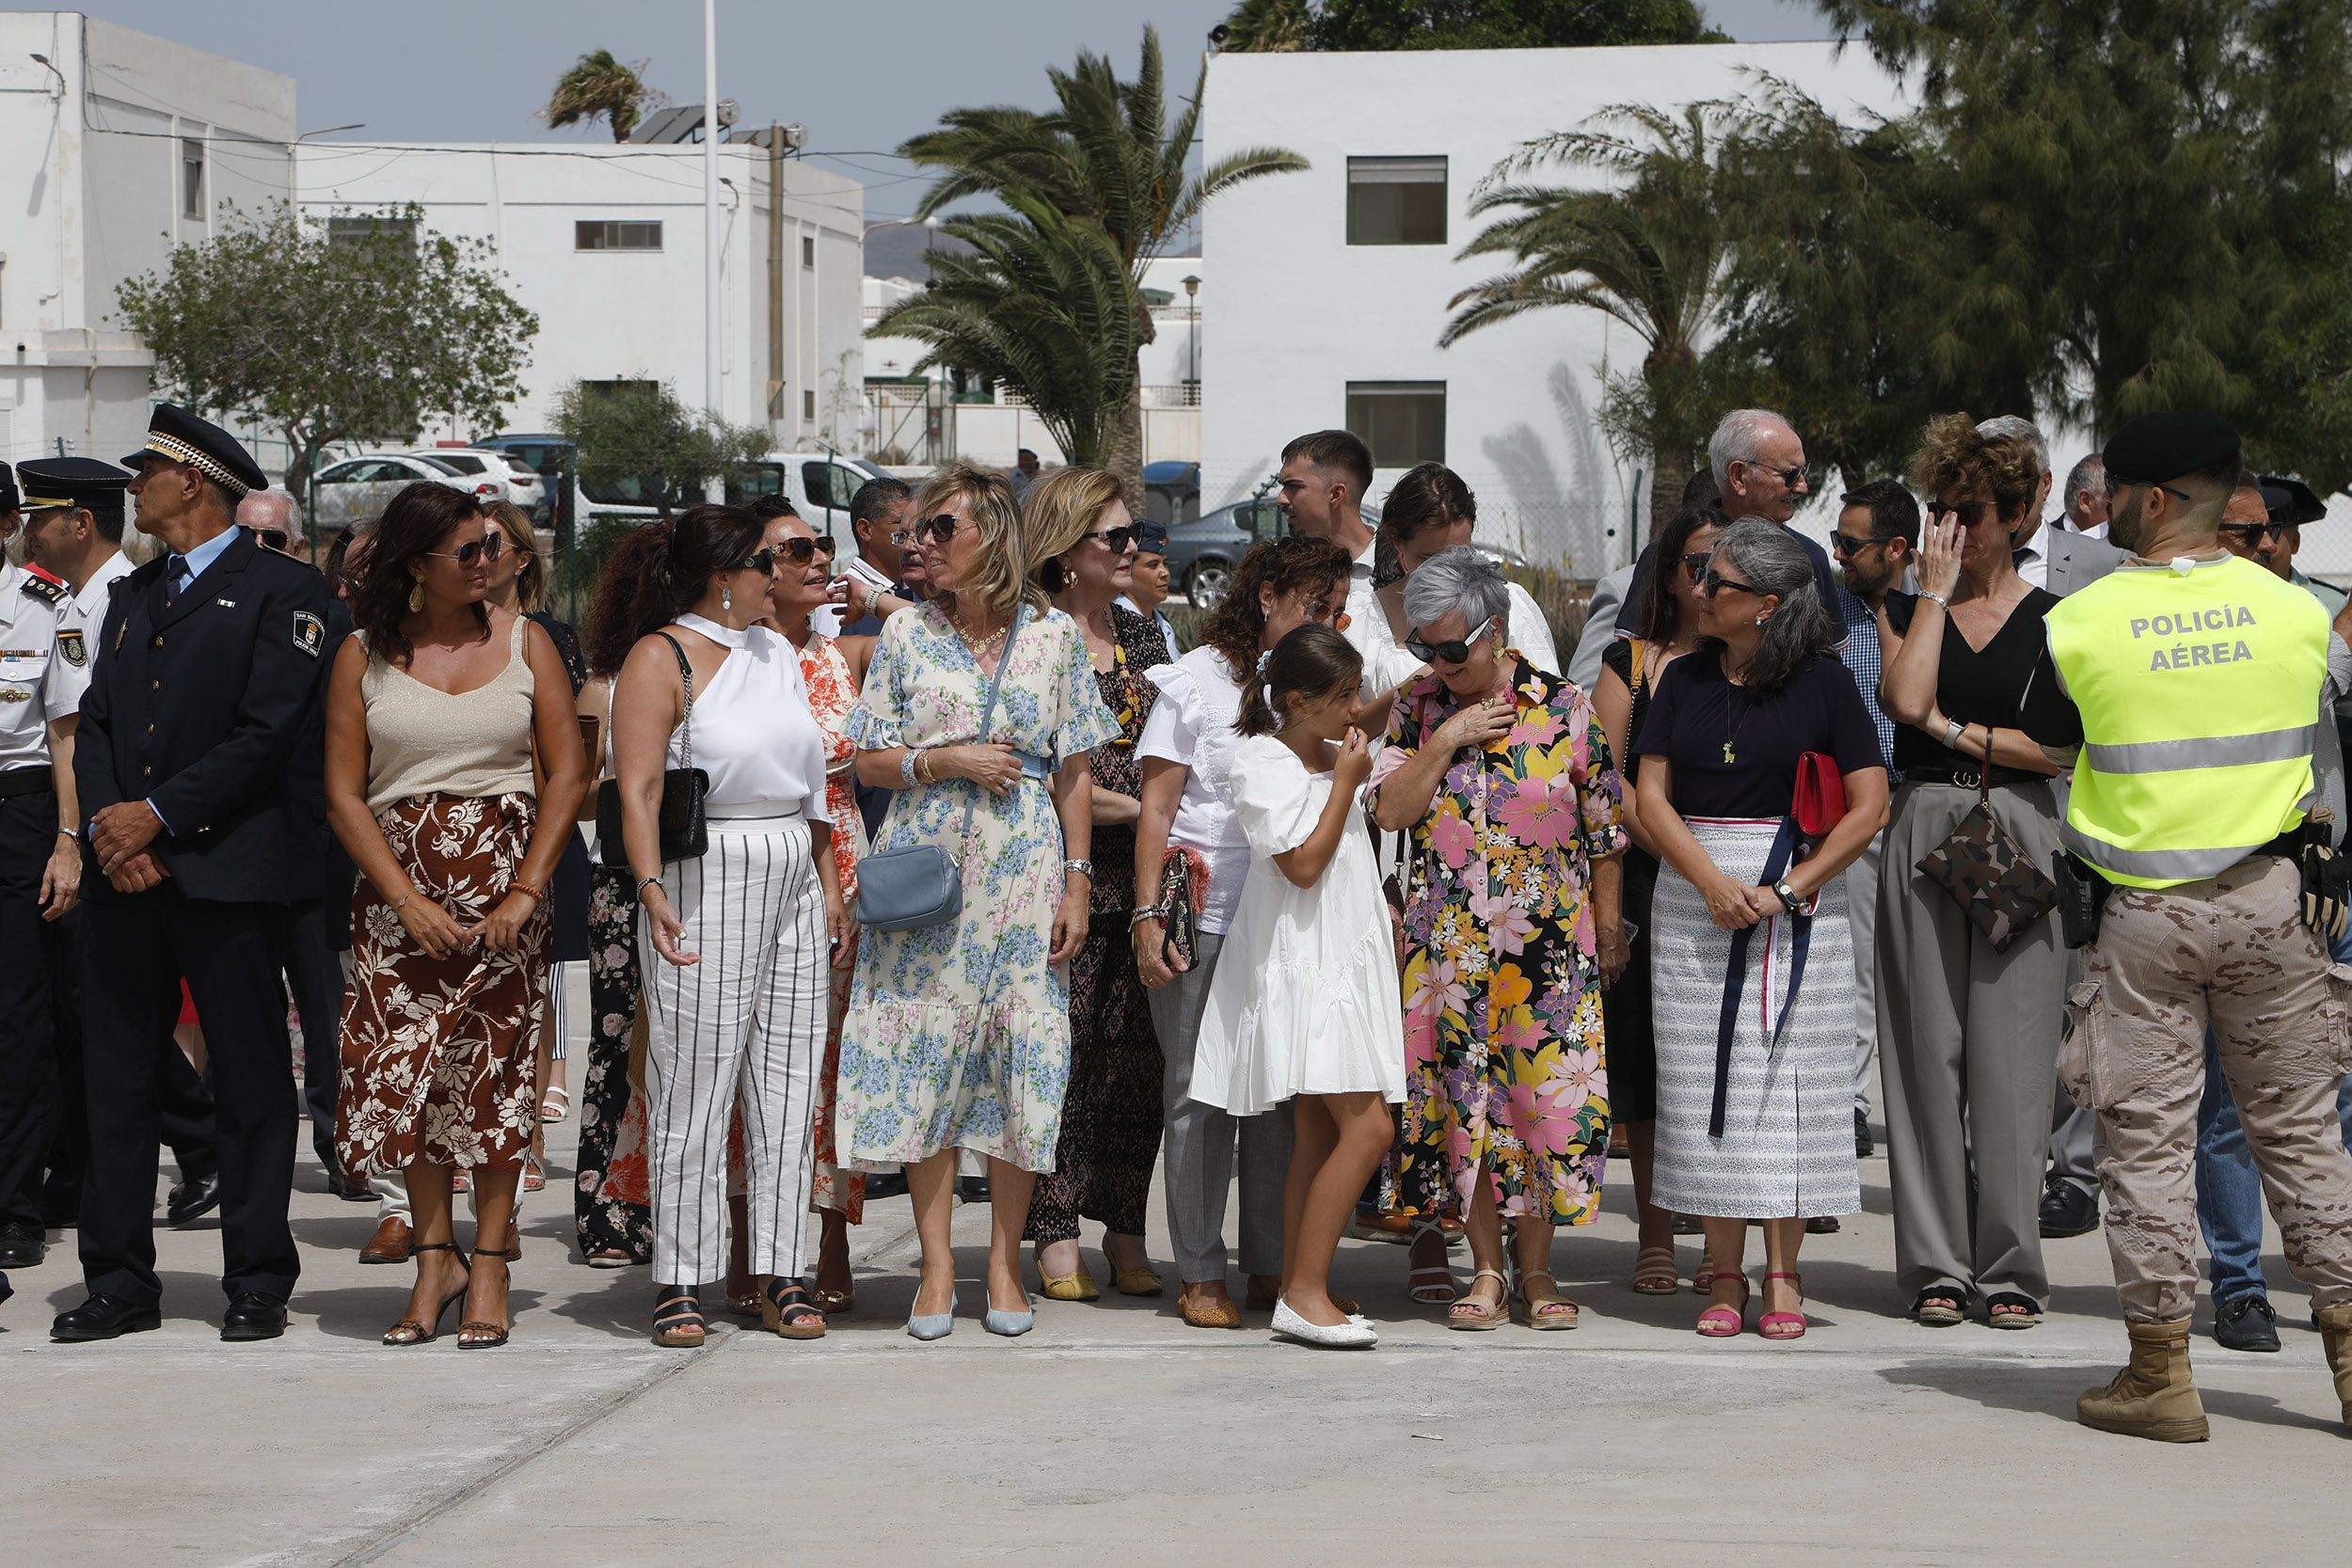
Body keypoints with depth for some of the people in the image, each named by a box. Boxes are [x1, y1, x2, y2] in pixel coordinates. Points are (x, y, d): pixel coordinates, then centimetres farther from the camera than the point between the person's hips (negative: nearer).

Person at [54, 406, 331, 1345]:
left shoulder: (280, 590, -2)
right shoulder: (133, 596, 20)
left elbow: (269, 732, -11)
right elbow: (94, 723, 12)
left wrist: (159, 814, -15)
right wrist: (107, 825, -6)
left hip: (226, 870, -6)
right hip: (123, 874, 6)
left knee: (248, 1083, 0)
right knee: (116, 1078, 6)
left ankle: (257, 1283, 7)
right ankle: (120, 1282, 12)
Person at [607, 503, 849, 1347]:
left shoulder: (775, 652, 16)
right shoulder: (660, 658, -5)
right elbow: (638, 787, -14)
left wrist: (830, 888, 16)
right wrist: (651, 890, -25)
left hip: (792, 882, 7)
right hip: (706, 880, -7)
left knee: (788, 1082, 5)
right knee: (694, 1082, -4)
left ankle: (782, 1276, 9)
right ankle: (681, 1282, 1)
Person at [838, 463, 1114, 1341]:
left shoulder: (1053, 636, 5)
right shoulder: (906, 635, 6)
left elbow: (1074, 773, 6)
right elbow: (868, 762, 7)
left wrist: (1077, 882, 0)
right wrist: (943, 760, -11)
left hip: (1023, 874, 0)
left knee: (1022, 1062, -2)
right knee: (924, 1061, -3)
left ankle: (1004, 1264, 8)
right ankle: (937, 1268, 4)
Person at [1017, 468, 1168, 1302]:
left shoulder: (1143, 634, 14)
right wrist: (1142, 810, -12)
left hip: (1145, 879, 5)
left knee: (1139, 1055, 5)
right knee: (1062, 1055, -3)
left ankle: (1126, 1234, 13)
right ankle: (1057, 1238, 4)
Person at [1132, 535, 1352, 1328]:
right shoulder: (1196, 679, 2)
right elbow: (1156, 809, -1)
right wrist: (1148, 914, -8)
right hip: (1204, 918, -4)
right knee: (1200, 1093, 0)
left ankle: (1274, 1267, 12)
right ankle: (1200, 1274, 6)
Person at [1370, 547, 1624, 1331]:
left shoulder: (1563, 709, -3)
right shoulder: (1419, 707, 3)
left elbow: (1604, 831, 2)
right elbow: (1389, 810, -5)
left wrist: (1609, 929, 2)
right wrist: (1447, 741, -14)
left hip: (1548, 942, -2)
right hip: (1446, 941, 2)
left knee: (1544, 1096, -2)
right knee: (1460, 1101, 3)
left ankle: (1536, 1270, 11)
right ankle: (1486, 1270, 13)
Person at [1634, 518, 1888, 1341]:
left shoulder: (1825, 684, -2)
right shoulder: (1685, 680, 8)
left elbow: (1869, 806, -5)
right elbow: (1651, 794, 4)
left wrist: (1788, 888, -13)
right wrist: (1711, 881, -11)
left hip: (1798, 901, -3)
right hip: (1693, 895, 3)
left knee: (1788, 1077, -2)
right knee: (1706, 1079, 1)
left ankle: (1782, 1274, 4)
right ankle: (1723, 1274, 7)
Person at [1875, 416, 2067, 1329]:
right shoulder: (1903, 610, 9)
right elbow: (1906, 699, -10)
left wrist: (1953, 730, -5)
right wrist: (1935, 590, -5)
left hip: (2020, 837, -1)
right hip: (1924, 832, 1)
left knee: (2011, 1055, -3)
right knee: (1928, 1048, 0)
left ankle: (2009, 1266, 2)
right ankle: (1937, 1264, 5)